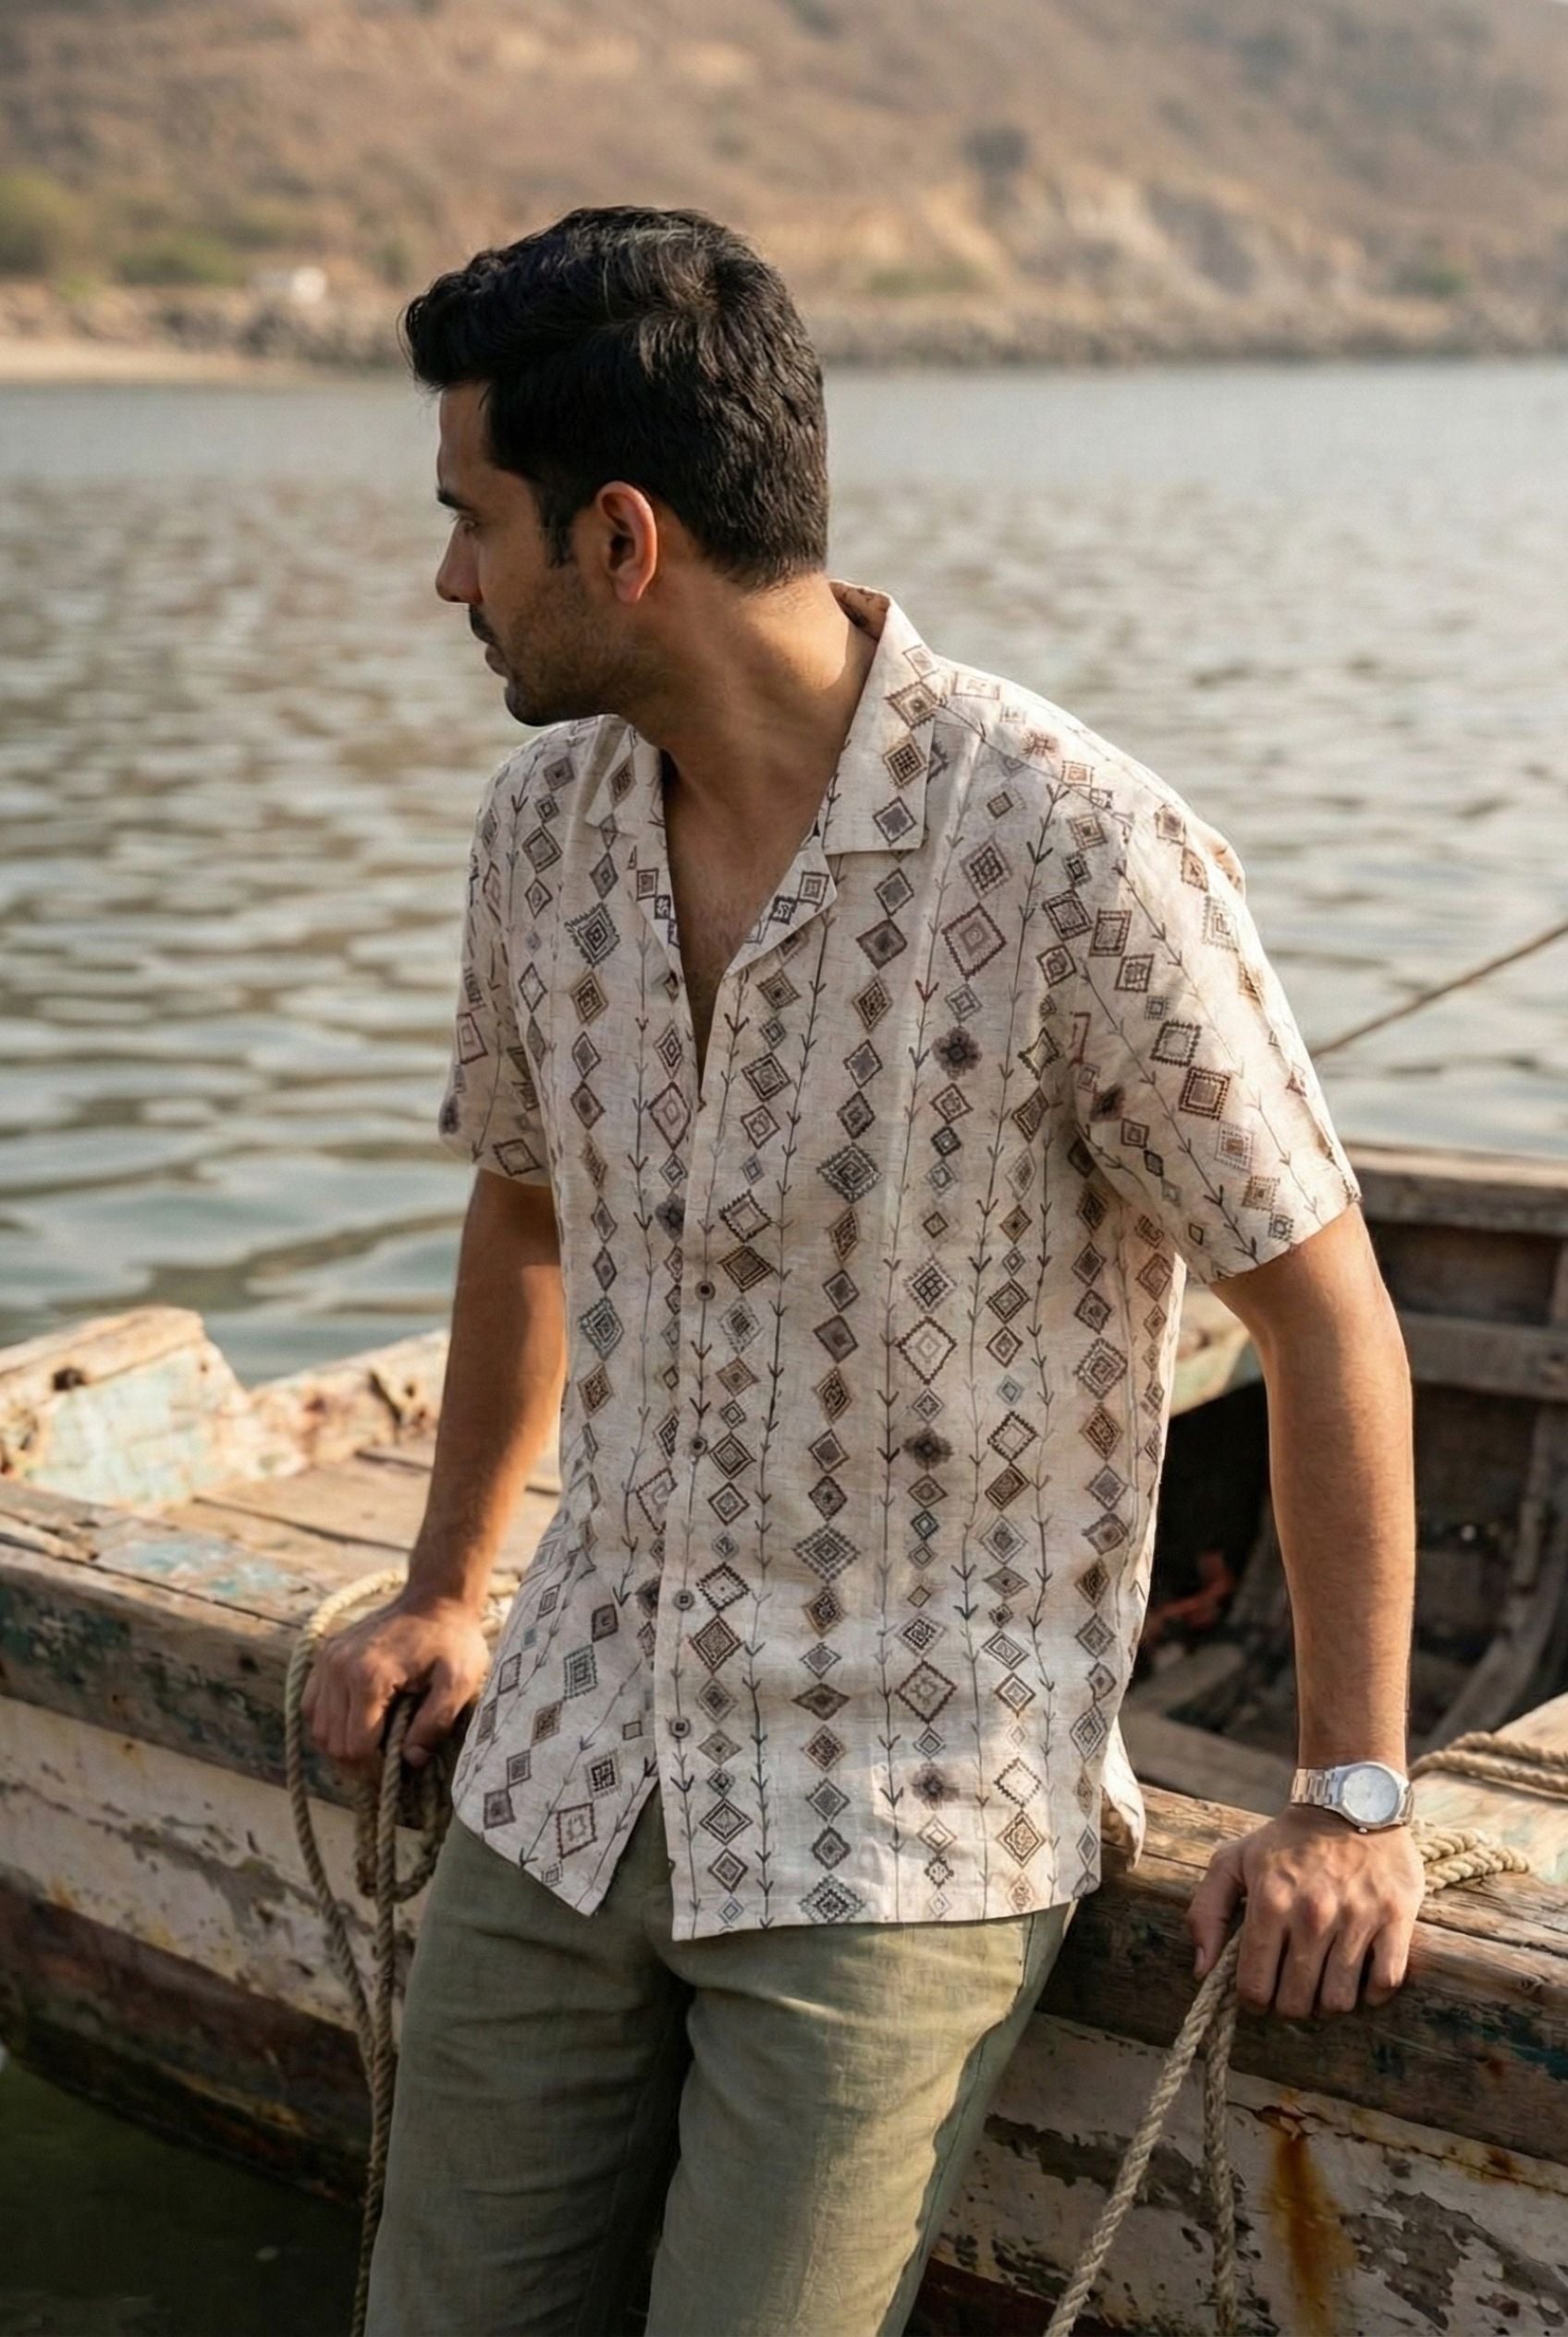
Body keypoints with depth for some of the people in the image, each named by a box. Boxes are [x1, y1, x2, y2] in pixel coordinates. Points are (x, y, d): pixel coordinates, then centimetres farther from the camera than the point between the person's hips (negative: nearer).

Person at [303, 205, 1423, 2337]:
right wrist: (450, 1590, 23)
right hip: (576, 1749, 6)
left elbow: (1326, 1311, -11)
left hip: (913, 1814, -5)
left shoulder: (1078, 859, -20)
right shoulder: (548, 818, 0)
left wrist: (1354, 1798, -8)